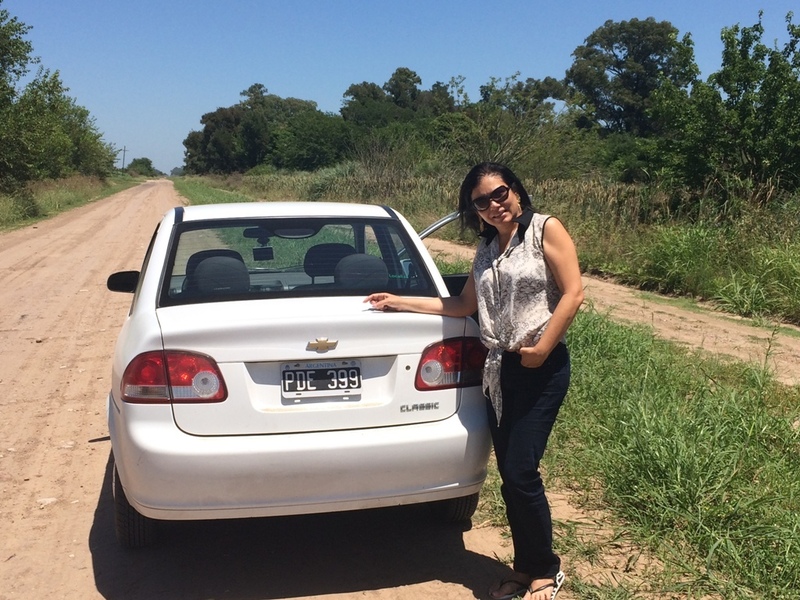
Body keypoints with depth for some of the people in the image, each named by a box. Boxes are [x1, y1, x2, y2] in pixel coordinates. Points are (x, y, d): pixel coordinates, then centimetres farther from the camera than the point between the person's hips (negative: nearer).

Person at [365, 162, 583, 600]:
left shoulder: (545, 230, -4)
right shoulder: (486, 250, 14)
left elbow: (573, 293, -10)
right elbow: (464, 305, 16)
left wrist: (542, 349, -17)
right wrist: (400, 303, 15)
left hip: (541, 369, -6)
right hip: (498, 370, 6)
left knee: (520, 473, -7)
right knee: (509, 477, 9)